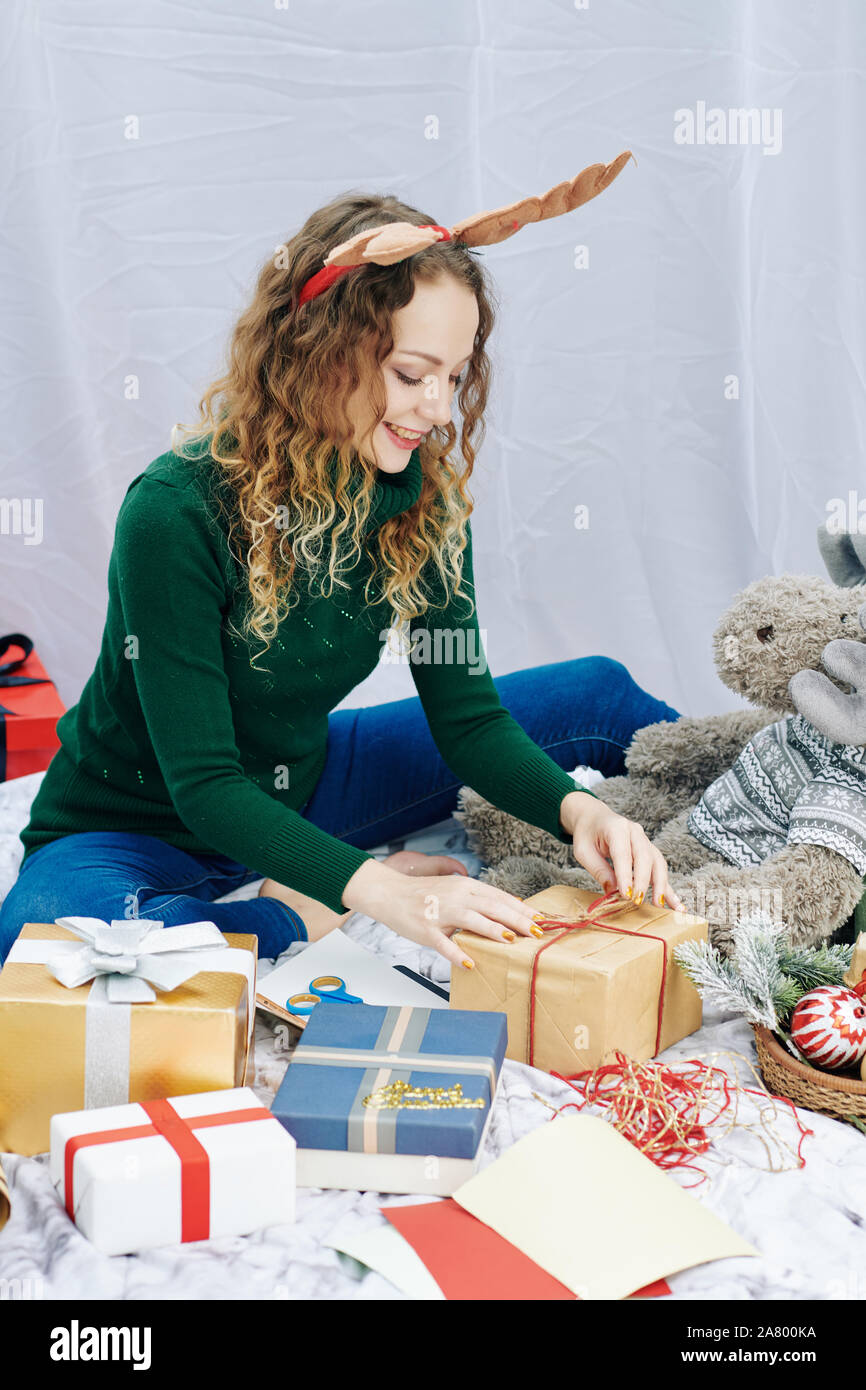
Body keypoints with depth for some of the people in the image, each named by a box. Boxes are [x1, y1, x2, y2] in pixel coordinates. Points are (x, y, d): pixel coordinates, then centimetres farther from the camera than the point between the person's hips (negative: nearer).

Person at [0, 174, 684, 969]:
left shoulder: (421, 493, -10)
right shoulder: (177, 511, -29)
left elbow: (467, 714, -7)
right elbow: (203, 784, -29)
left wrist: (577, 810, -26)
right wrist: (378, 891, -42)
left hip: (301, 791, 5)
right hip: (138, 830, -5)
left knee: (598, 695, 1)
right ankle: (308, 920, -19)